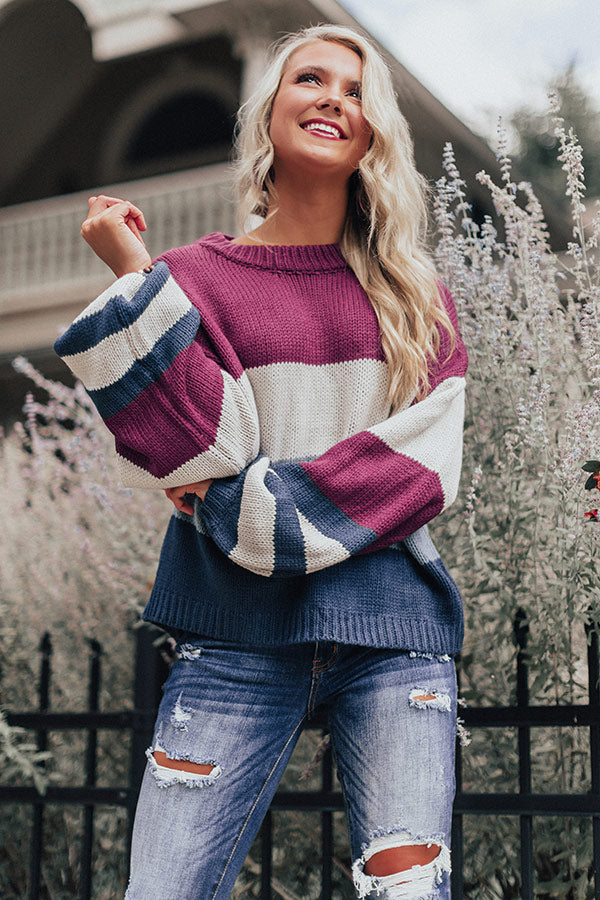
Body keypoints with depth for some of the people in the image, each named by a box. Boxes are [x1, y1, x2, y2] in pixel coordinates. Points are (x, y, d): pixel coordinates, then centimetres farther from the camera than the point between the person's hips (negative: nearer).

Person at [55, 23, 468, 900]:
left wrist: (255, 507, -10)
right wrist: (136, 285, -9)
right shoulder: (196, 277, 8)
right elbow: (209, 450, -6)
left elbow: (427, 462, -1)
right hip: (241, 628, -1)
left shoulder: (412, 292, 12)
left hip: (389, 618, 2)